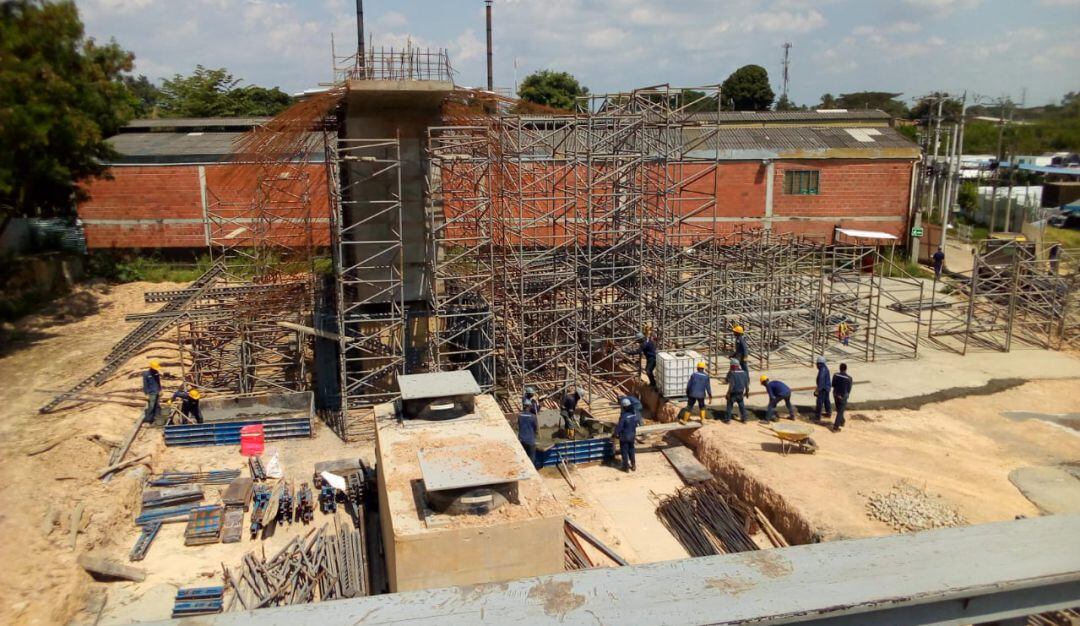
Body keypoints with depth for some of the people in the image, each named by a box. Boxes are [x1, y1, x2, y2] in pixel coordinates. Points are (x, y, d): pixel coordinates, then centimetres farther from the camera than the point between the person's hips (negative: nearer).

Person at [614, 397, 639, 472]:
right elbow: (636, 424, 5)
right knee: (631, 450, 22)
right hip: (632, 436, 6)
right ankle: (633, 465, 31)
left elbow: (619, 427, -22)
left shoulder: (623, 416, -28)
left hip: (624, 437, -6)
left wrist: (616, 433, -5)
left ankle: (626, 467, 20)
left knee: (624, 452, 10)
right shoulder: (634, 414, -7)